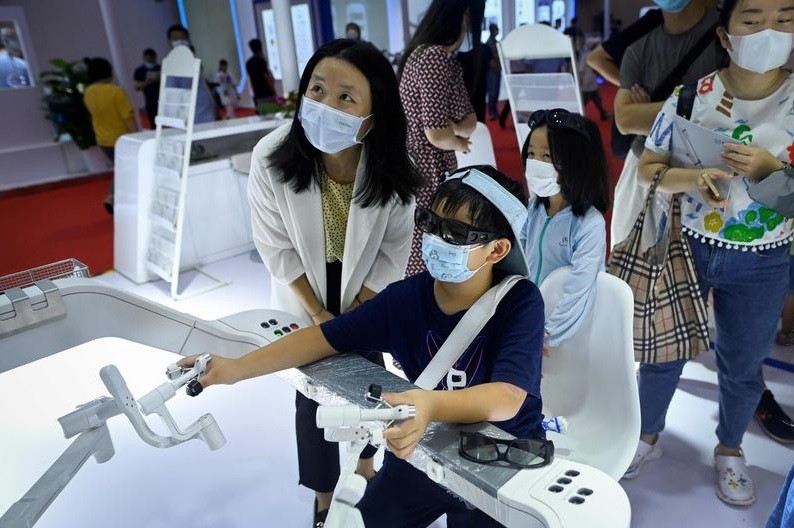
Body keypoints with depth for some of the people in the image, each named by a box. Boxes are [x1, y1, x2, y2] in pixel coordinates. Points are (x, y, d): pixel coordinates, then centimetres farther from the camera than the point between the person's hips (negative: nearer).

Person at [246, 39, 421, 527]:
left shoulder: (389, 166, -25)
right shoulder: (272, 157, -27)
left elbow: (396, 245, -11)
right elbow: (275, 246, -15)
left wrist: (359, 307, -10)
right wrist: (317, 312, -12)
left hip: (366, 296, 1)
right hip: (304, 299, -1)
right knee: (313, 393, 9)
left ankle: (364, 461, 50)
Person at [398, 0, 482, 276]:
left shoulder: (422, 52, 12)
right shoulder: (437, 57, -19)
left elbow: (469, 121, 10)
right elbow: (437, 134, -24)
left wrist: (454, 128, -12)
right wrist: (460, 143, -3)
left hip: (417, 171, 10)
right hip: (427, 176, -10)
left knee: (416, 255, 19)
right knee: (427, 261, 1)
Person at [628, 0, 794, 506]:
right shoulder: (691, 97, -10)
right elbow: (647, 167, -5)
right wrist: (692, 178, -25)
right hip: (685, 249, 0)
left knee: (743, 364, 17)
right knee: (664, 348, 13)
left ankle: (730, 449, 43)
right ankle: (649, 436, 38)